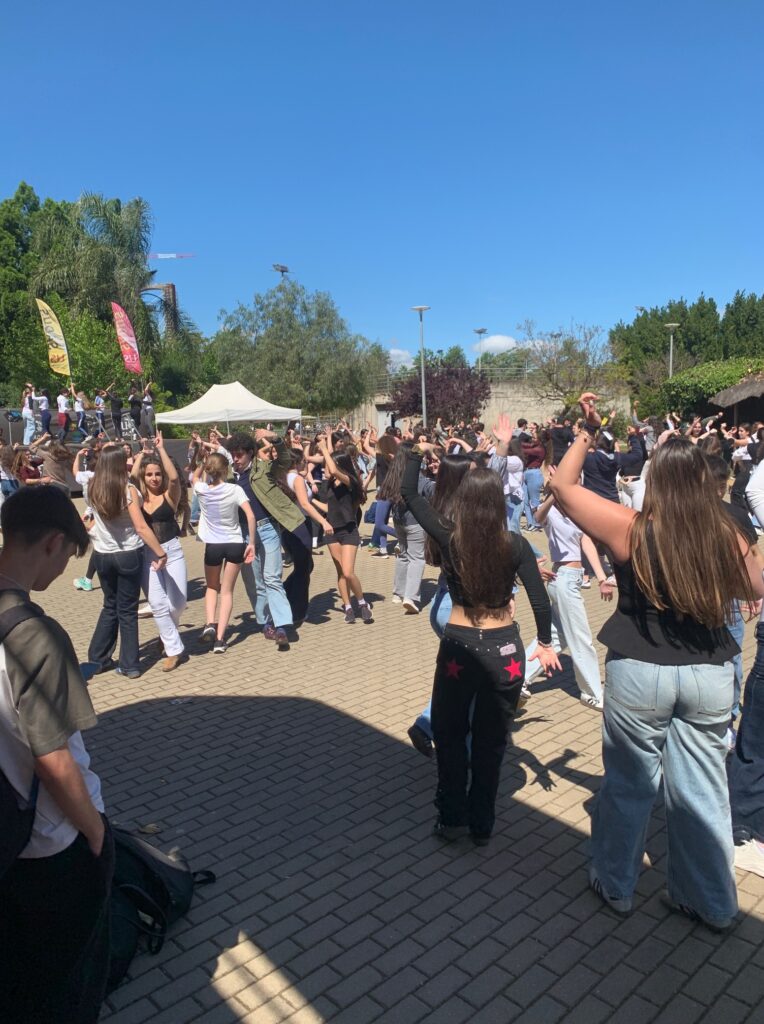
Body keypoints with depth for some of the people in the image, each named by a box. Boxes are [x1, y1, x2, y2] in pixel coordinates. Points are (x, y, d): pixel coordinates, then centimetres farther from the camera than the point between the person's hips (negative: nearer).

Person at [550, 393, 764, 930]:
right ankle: (713, 901, 35)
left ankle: (616, 884, 35)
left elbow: (563, 484, -8)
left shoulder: (632, 530, -17)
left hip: (640, 673, -2)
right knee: (702, 789, 17)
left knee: (630, 783, 16)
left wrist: (588, 432, -2)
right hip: (710, 674, 3)